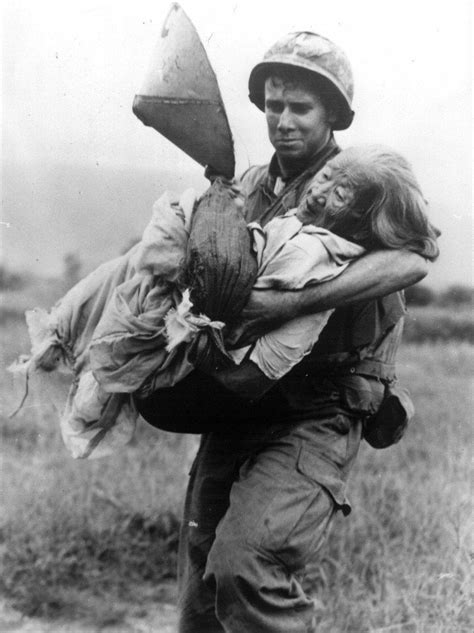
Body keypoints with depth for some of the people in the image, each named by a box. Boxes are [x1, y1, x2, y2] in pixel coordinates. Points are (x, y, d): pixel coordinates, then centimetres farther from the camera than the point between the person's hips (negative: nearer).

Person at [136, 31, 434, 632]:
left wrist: (290, 304, -35)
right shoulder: (249, 186, 13)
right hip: (233, 408, 6)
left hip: (315, 418, -6)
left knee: (244, 565, -24)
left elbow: (411, 258, -28)